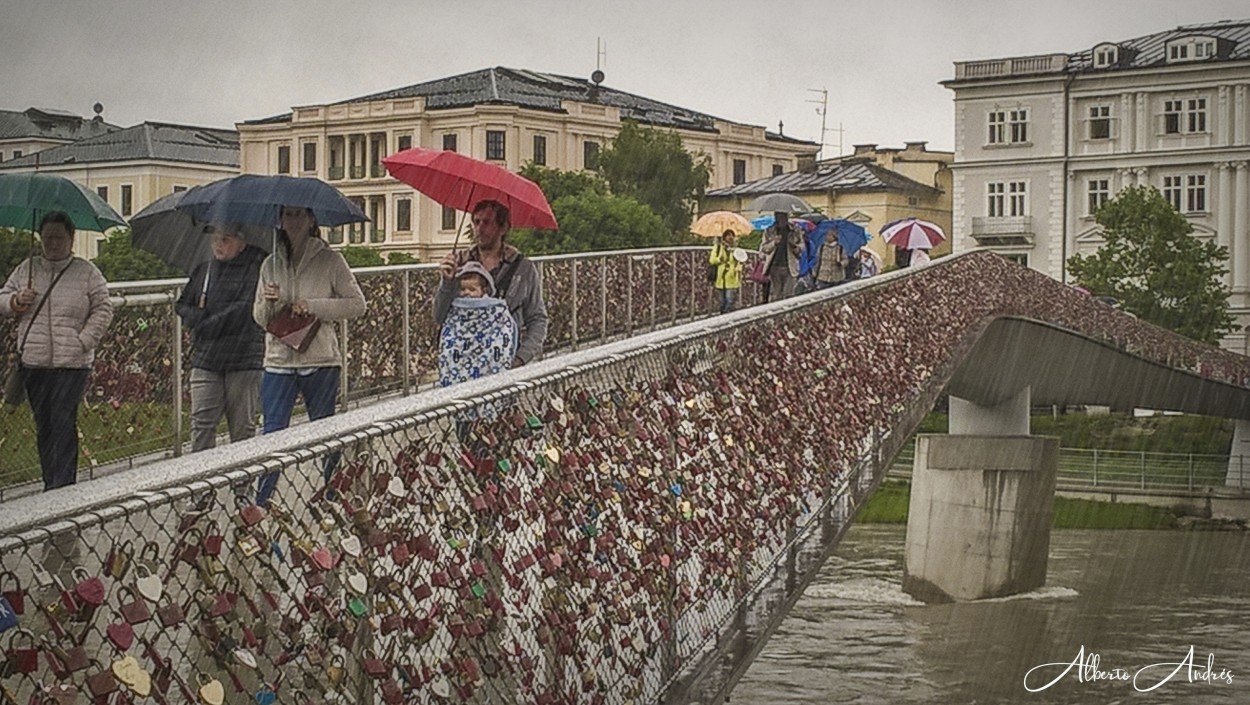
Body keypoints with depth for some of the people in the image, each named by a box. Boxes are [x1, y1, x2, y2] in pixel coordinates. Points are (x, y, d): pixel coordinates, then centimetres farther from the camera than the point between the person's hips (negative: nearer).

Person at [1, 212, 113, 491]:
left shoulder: (87, 272, 3)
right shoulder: (26, 269, 13)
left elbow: (103, 310, 2)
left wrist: (84, 341, -9)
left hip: (72, 363, -4)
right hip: (33, 363, 4)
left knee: (63, 423, -11)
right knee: (43, 424, 8)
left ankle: (63, 485, -12)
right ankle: (50, 483, 16)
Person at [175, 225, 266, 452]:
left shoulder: (256, 268, -4)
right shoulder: (203, 270, 14)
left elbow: (245, 310, -14)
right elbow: (182, 305, 20)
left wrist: (207, 325, -6)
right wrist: (199, 317, -2)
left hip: (244, 359, -4)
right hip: (206, 360, 4)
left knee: (243, 428, 4)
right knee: (201, 424, -3)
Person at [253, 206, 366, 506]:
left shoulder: (330, 260, -1)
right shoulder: (271, 264, 9)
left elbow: (357, 304, -3)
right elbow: (259, 318, 11)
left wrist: (314, 306, -13)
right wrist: (268, 303, -12)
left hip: (320, 360, -2)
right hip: (278, 360, 2)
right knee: (272, 434, -3)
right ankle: (260, 506, 1)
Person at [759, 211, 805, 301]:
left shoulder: (795, 230, 5)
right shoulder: (769, 231, 6)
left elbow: (803, 246, 10)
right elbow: (763, 249, 4)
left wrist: (794, 246, -12)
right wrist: (774, 243, -13)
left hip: (789, 268, 0)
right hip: (775, 267, 0)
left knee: (788, 296, -4)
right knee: (774, 296, 0)